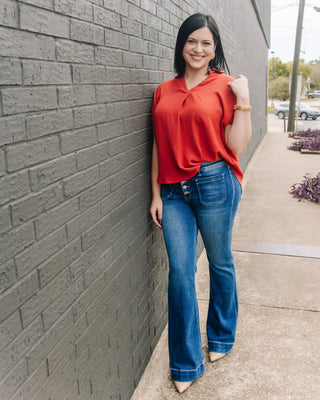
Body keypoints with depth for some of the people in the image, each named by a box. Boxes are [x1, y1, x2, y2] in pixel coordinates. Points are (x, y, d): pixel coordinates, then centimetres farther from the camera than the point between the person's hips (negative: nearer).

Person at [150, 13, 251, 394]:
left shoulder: (224, 86, 1)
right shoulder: (164, 91, 11)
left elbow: (236, 145, -4)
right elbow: (158, 147, 11)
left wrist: (243, 100, -9)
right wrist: (156, 194, 7)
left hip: (214, 185, -2)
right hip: (174, 191, 3)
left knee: (220, 264, 13)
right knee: (180, 271, 2)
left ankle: (221, 337, 39)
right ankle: (186, 365, 18)